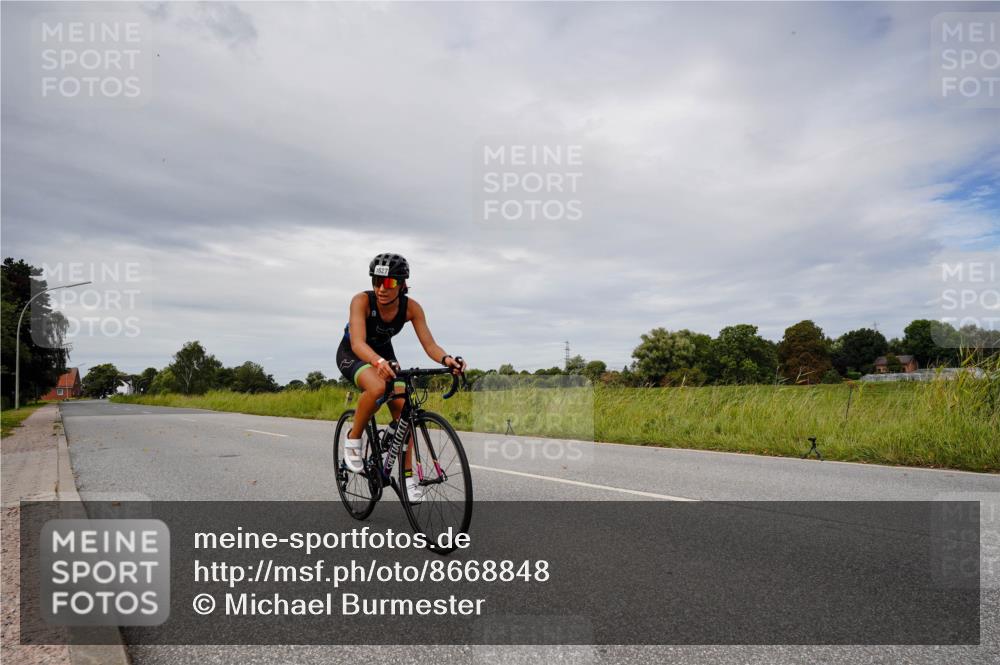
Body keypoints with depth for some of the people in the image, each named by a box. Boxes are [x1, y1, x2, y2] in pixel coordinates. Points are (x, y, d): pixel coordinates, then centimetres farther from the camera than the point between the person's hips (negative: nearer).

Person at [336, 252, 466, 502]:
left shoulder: (411, 307, -22)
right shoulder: (362, 301, -31)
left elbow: (429, 344, -26)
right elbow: (358, 343, -43)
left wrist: (446, 359, -48)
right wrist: (379, 362, -63)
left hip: (384, 354, 4)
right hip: (352, 354, -4)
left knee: (403, 410, -13)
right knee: (377, 388, -36)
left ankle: (407, 476, -1)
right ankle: (353, 439, -11)